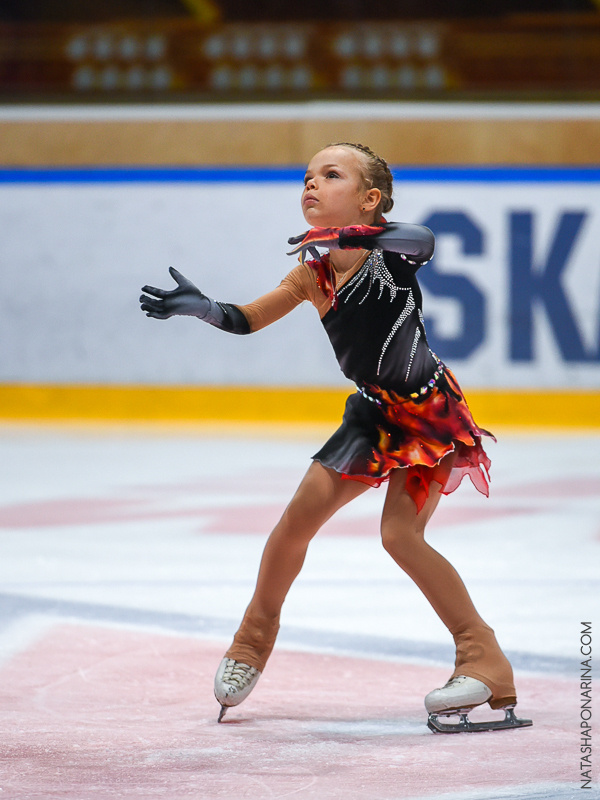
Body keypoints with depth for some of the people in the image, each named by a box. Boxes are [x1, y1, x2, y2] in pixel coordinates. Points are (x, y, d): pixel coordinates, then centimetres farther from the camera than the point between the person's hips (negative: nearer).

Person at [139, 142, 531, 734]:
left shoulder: (389, 248, -17)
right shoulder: (312, 273, 1)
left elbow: (422, 241, -41)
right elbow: (247, 320, 4)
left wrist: (350, 236, -55)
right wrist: (199, 306, -16)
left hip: (427, 408, -6)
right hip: (374, 412, 6)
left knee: (400, 535, -17)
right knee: (300, 515, 3)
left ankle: (485, 660, -11)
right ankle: (254, 639, 25)